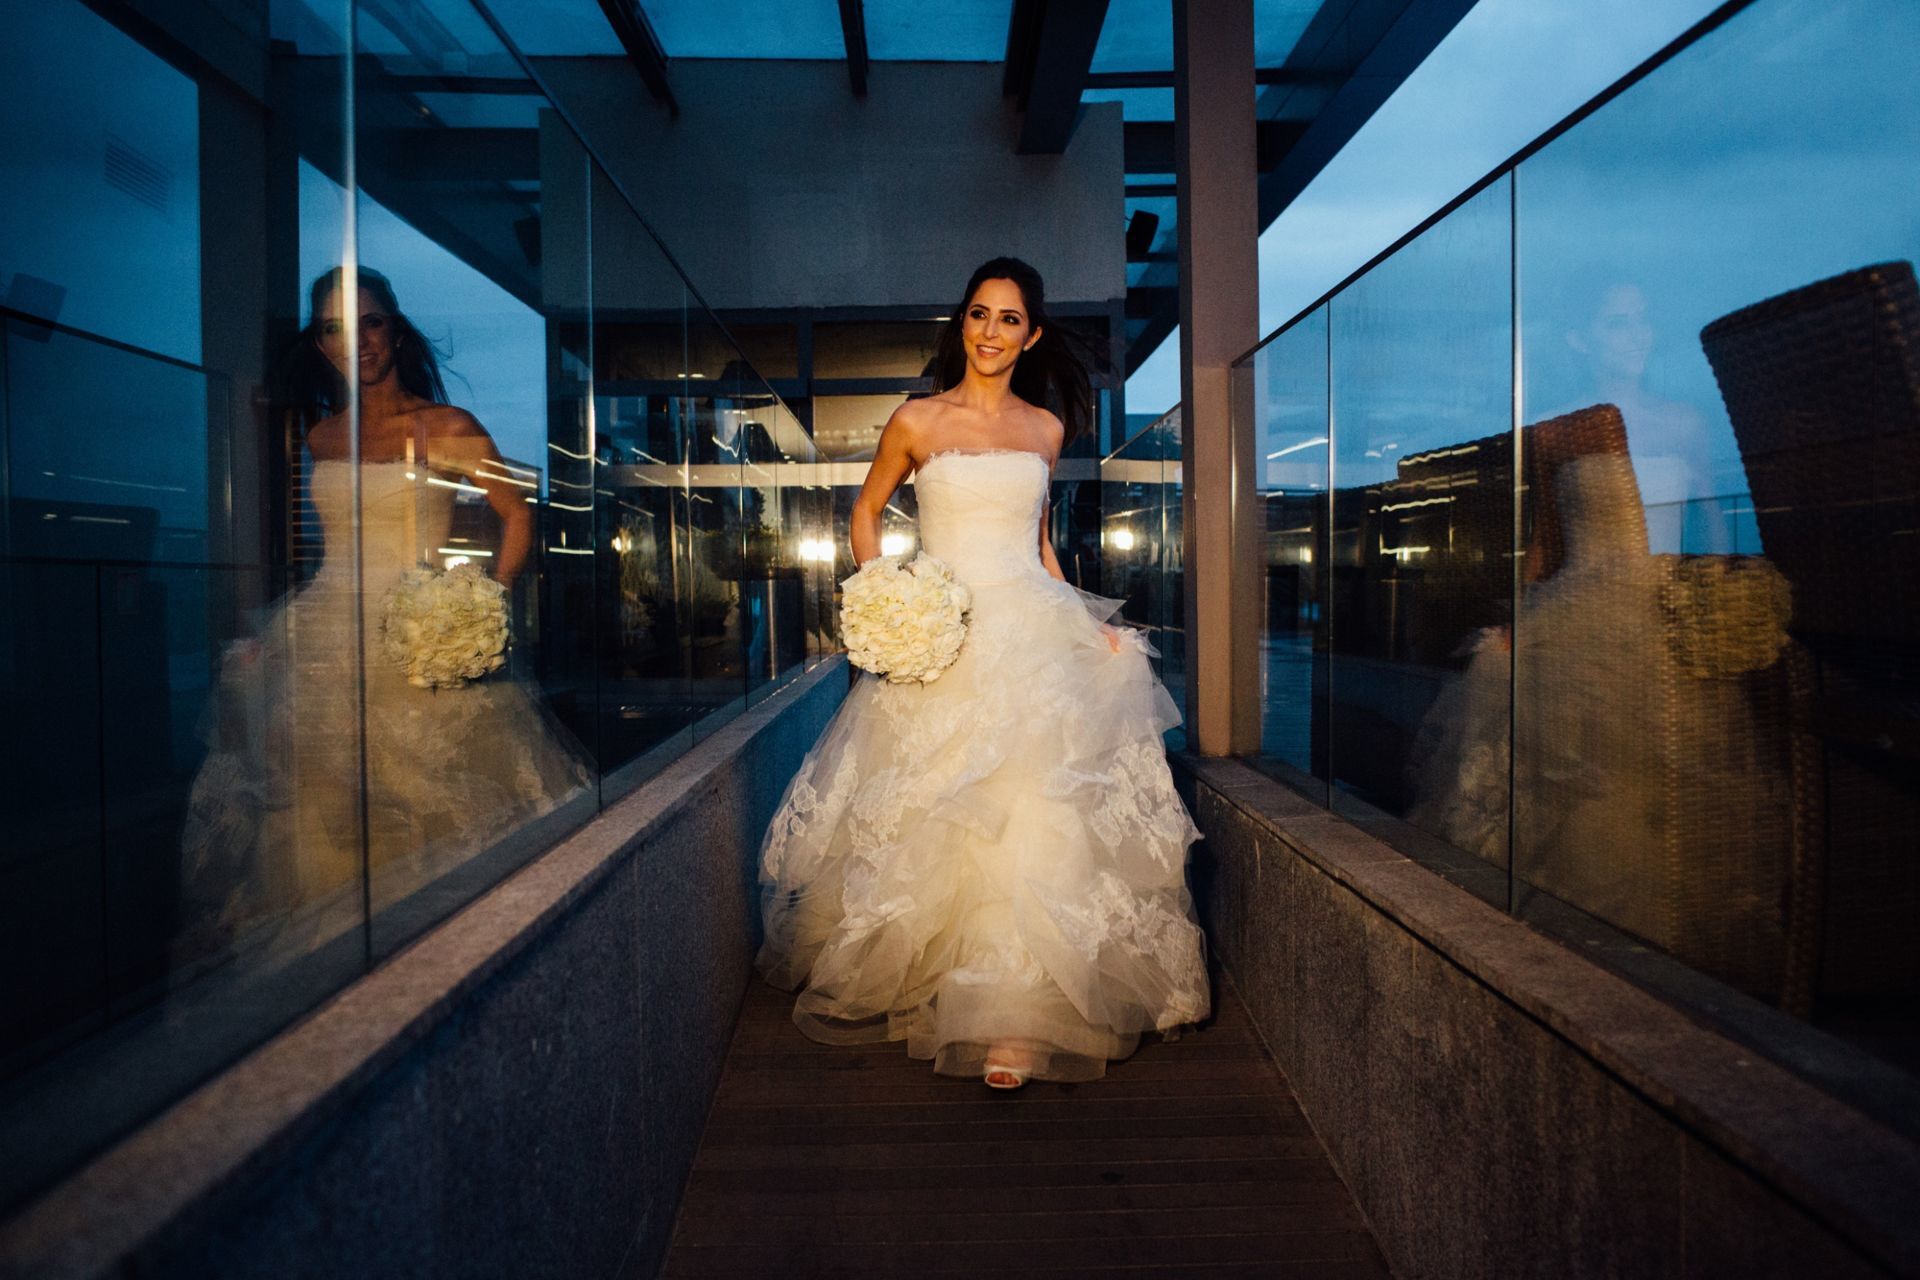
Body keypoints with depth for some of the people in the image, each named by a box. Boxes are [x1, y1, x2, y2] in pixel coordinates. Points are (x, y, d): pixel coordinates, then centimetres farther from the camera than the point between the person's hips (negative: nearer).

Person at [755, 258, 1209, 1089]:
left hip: (1034, 634, 2)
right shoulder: (917, 421, 4)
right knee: (939, 826, -4)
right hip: (943, 644, -1)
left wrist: (1087, 621, 12)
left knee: (1035, 819, -11)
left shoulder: (1046, 429, 12)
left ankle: (1015, 1016, -4)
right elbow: (866, 511, 16)